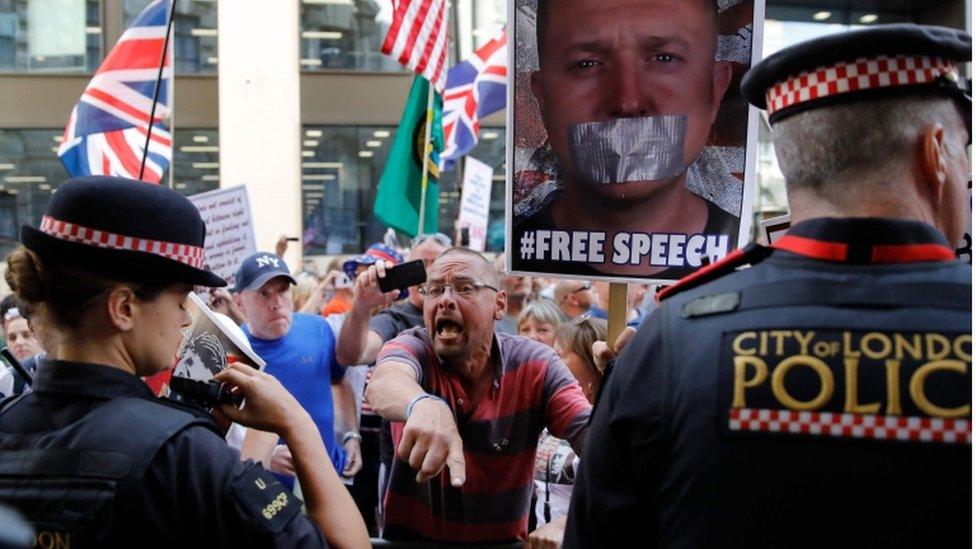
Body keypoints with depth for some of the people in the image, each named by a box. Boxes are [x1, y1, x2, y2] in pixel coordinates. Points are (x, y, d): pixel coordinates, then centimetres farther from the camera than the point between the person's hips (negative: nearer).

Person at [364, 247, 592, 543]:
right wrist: (424, 405, -54)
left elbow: (594, 438, -17)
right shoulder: (414, 347, -10)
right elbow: (384, 384, -32)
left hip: (501, 541, -1)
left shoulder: (534, 365, -7)